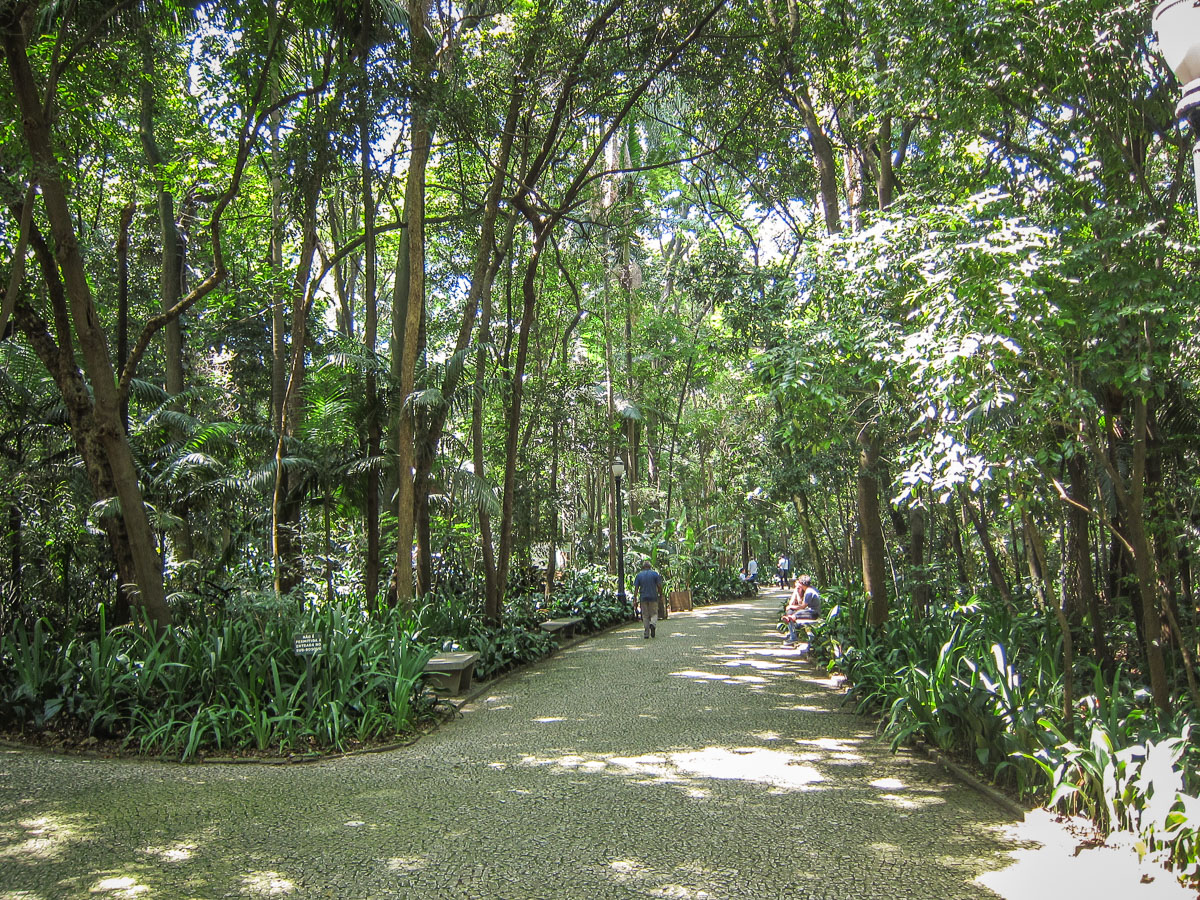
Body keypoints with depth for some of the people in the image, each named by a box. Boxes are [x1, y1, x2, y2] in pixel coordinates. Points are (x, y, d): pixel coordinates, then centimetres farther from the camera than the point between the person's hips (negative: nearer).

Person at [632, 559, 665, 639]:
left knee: (645, 615, 8)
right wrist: (660, 595, 11)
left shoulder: (638, 575, 4)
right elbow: (659, 586, -4)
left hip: (643, 598, 1)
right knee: (654, 613, 7)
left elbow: (636, 588, 0)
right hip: (653, 597, -1)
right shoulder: (655, 574, 0)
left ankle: (647, 633, 6)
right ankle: (652, 624, -23)